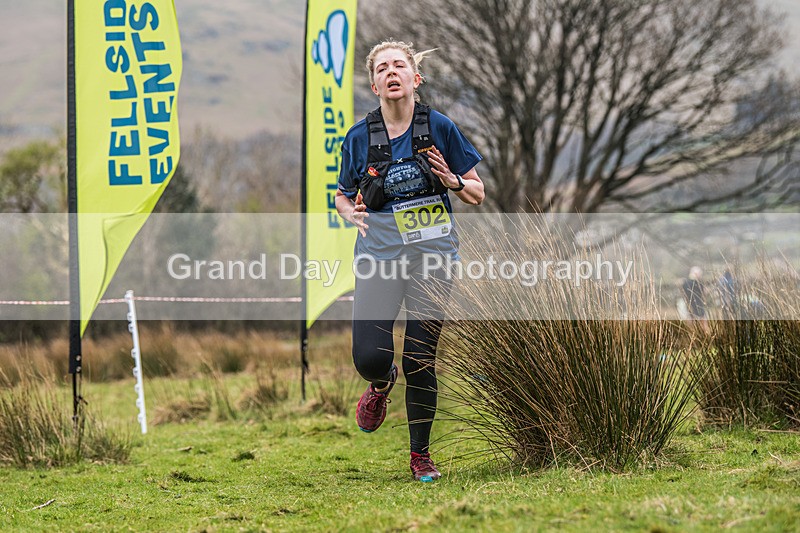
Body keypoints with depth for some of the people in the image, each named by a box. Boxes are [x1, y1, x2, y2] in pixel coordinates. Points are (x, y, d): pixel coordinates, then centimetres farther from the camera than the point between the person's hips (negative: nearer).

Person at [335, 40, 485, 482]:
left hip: (431, 256, -1)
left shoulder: (439, 128, -1)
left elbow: (477, 194, 6)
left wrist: (452, 181, -14)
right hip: (379, 256, 1)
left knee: (420, 361, -1)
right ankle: (382, 384, 25)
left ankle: (420, 454, 17)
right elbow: (343, 196, 17)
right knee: (369, 357, -14)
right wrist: (352, 213, -5)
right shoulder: (359, 137, 2)